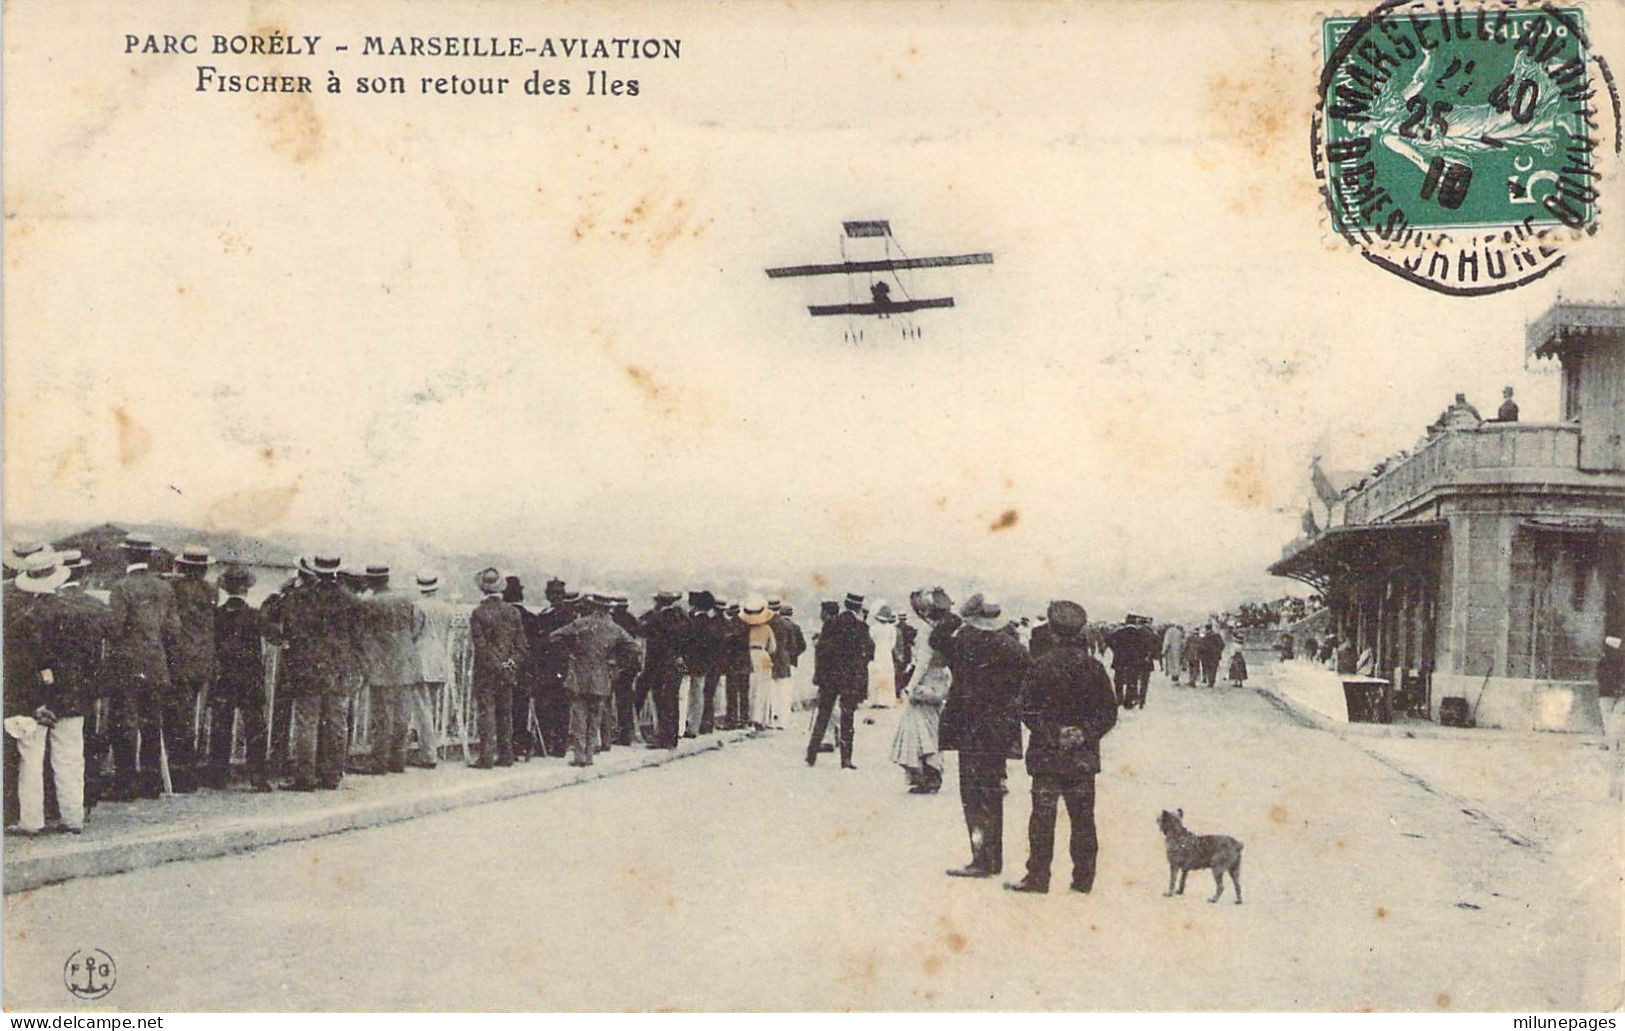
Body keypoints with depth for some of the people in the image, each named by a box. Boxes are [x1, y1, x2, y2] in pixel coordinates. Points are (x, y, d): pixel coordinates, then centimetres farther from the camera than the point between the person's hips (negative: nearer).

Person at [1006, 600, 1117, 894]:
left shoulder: (1042, 666, -10)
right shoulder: (1094, 667, 0)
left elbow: (1028, 711, -10)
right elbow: (1109, 712, 3)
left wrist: (1052, 734, -3)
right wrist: (1086, 733, 3)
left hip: (1047, 756, -3)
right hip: (1084, 757, 3)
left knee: (1043, 815, 3)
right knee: (1083, 817, 10)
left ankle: (1038, 877, 4)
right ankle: (1083, 878, 13)